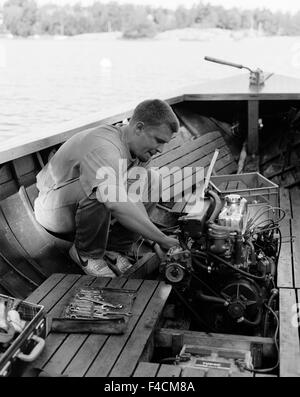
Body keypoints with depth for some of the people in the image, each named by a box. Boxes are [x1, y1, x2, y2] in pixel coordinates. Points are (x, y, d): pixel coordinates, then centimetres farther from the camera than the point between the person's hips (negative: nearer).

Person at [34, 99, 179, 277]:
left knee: (153, 180, -7)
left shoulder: (140, 148, -6)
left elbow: (139, 199, -9)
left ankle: (114, 250, -4)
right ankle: (87, 254, -13)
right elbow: (118, 205, -48)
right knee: (98, 190, -40)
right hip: (54, 209, -8)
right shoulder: (103, 148, -35)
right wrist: (162, 240, -42)